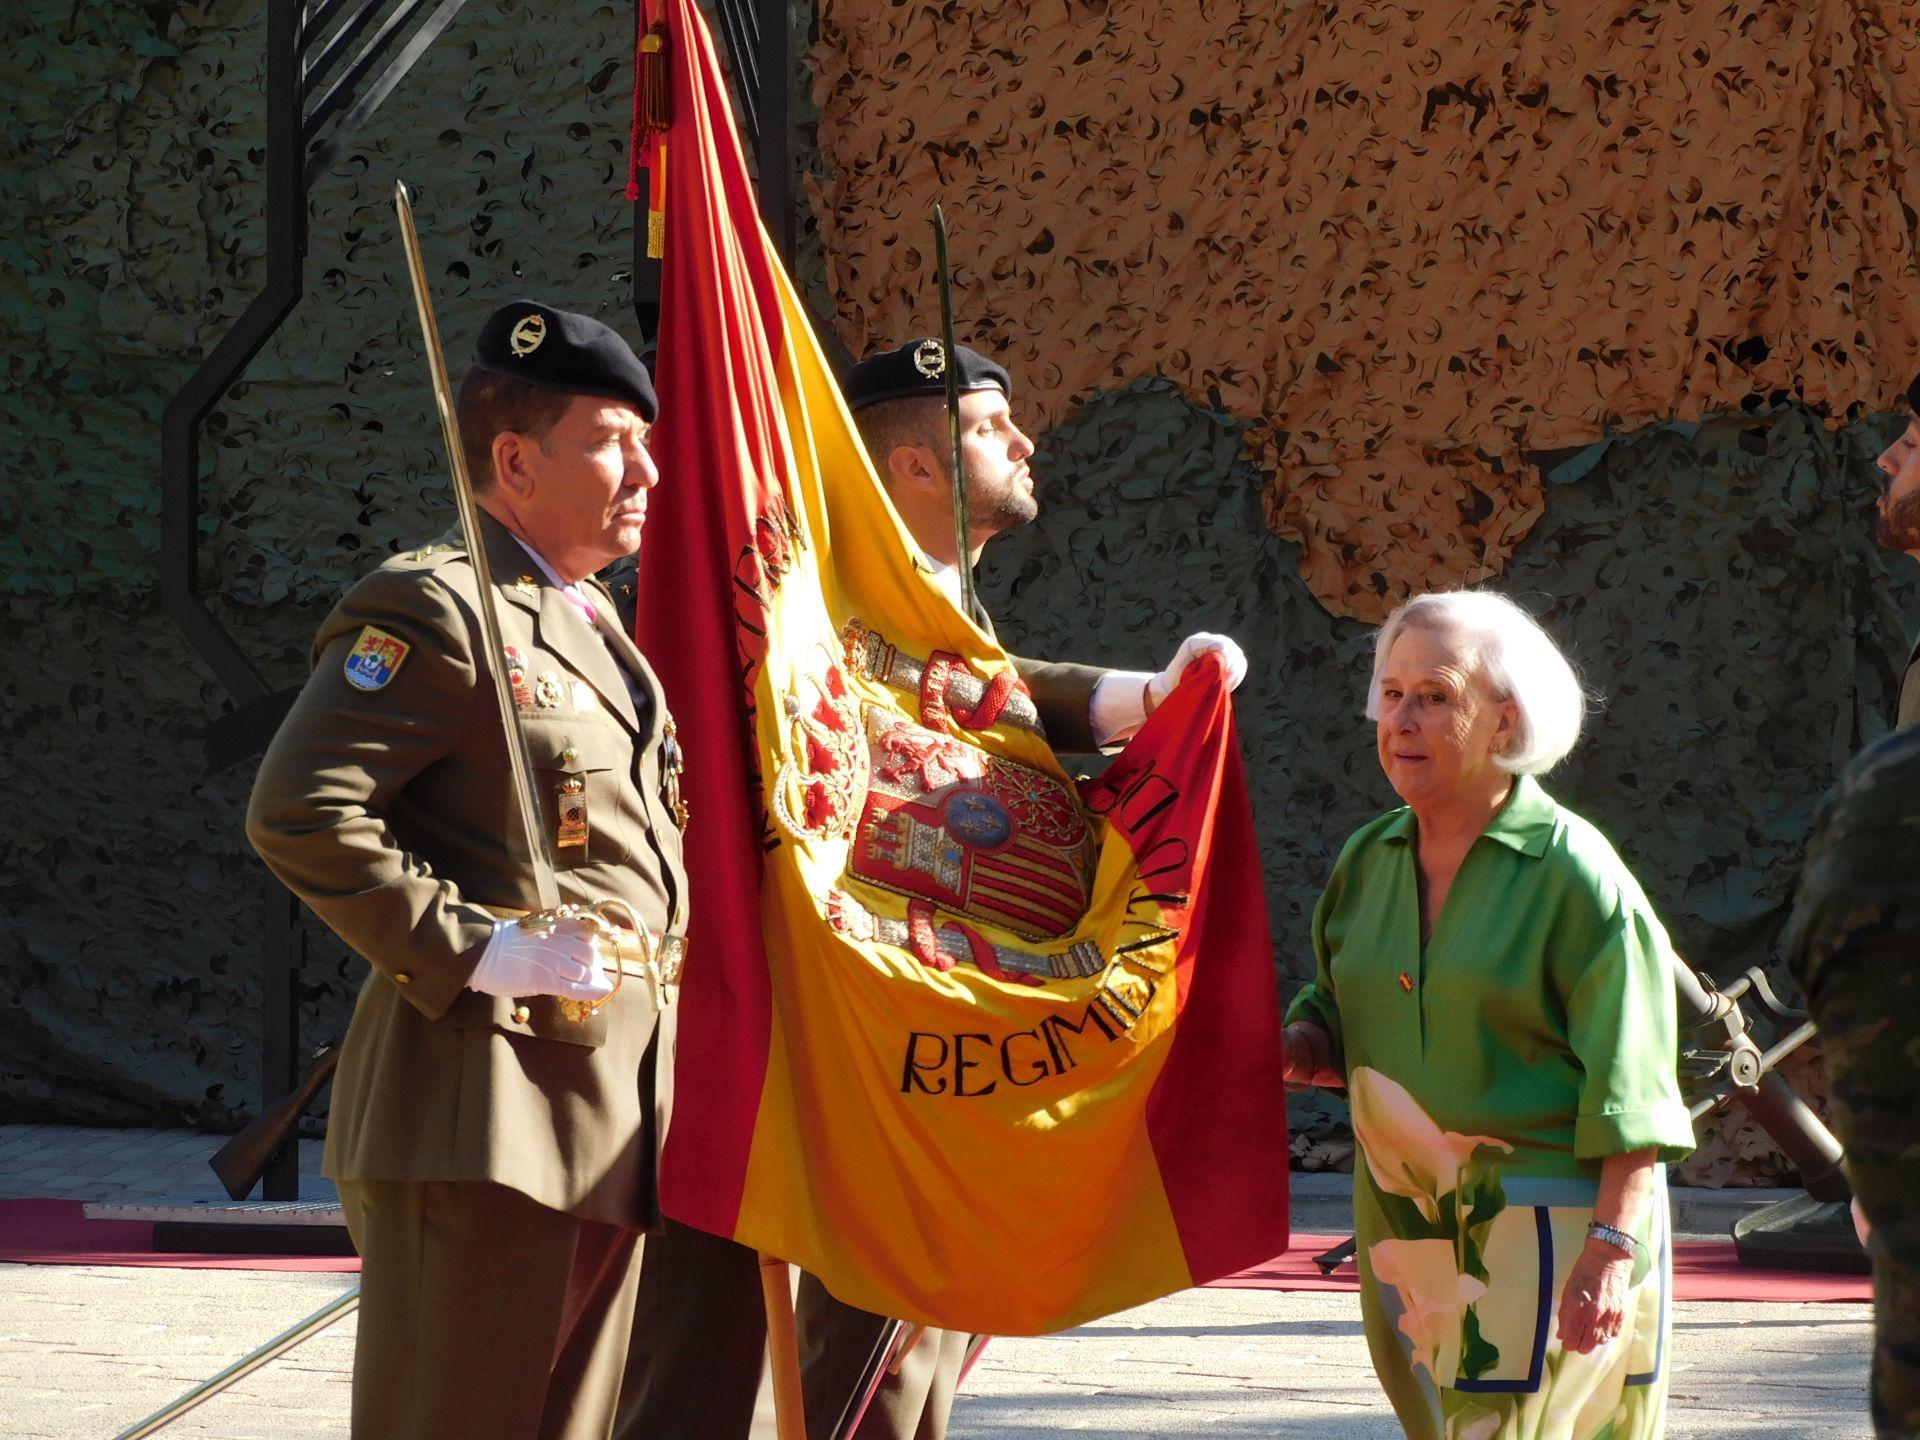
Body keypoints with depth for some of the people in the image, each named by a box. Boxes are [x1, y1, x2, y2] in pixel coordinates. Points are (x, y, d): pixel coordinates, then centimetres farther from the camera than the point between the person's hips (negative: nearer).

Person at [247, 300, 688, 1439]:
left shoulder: (599, 629, 21)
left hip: (611, 1119, 9)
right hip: (488, 1108, -9)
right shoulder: (432, 610, -9)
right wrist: (469, 950, -20)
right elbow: (298, 811, -18)